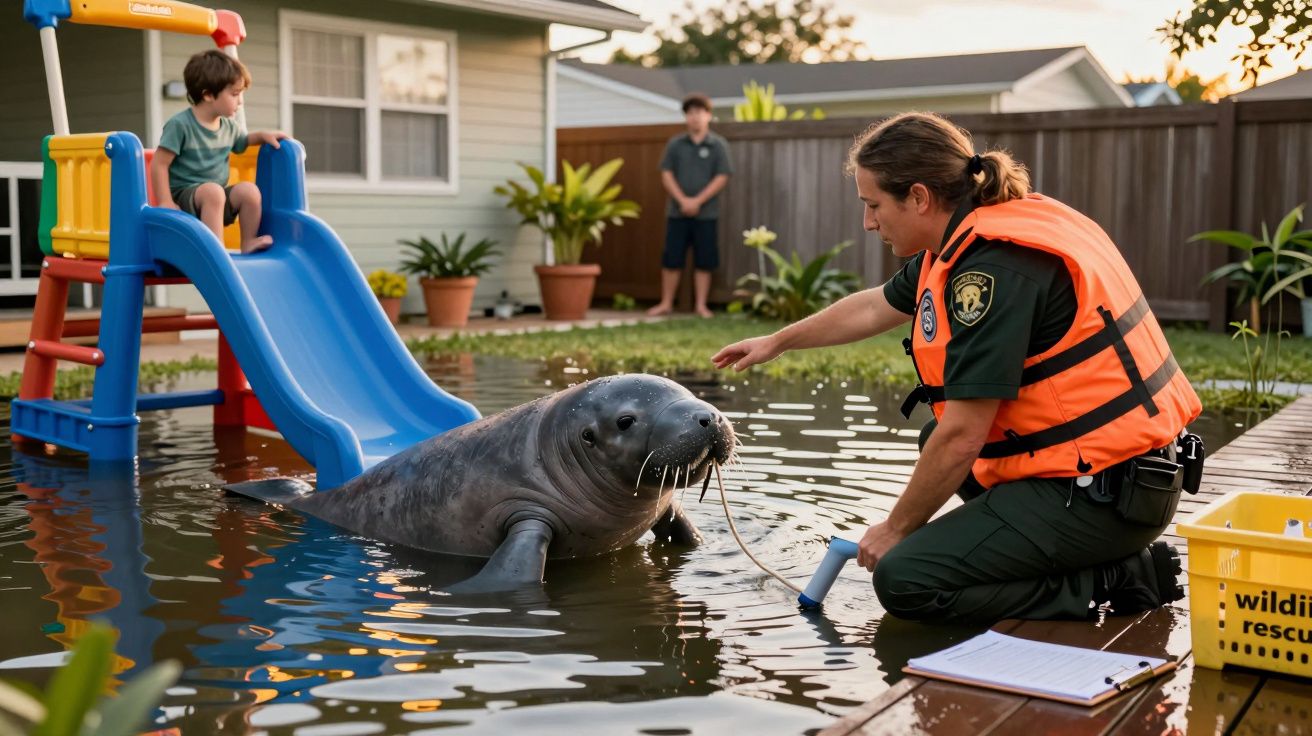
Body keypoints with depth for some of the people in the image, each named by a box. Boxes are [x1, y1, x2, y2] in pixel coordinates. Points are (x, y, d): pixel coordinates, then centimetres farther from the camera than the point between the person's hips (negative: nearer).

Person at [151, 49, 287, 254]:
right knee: (212, 190, -35)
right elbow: (159, 164, -14)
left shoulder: (229, 127, 7)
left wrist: (263, 135, 11)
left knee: (249, 190, -18)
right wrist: (165, 202, -19)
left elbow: (242, 142, 32)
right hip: (184, 196, -6)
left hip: (216, 195, 6)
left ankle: (249, 242, -5)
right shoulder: (180, 125, -13)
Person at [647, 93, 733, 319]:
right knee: (671, 259, 3)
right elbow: (666, 174, 2)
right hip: (677, 212, 1)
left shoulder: (718, 145, 1)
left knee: (704, 262, 2)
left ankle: (701, 305, 11)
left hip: (706, 213, -1)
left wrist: (698, 201, -13)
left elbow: (722, 177, -5)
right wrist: (682, 199, -12)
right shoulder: (675, 144, 6)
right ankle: (666, 303, 12)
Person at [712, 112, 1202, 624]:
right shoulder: (965, 239, 9)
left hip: (1105, 492, -10)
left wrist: (896, 529, -6)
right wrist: (775, 342, 38)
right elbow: (874, 308, 26)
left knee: (905, 581, -13)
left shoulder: (996, 267, -22)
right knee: (937, 441, 28)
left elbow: (962, 437, -21)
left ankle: (1117, 582, -7)